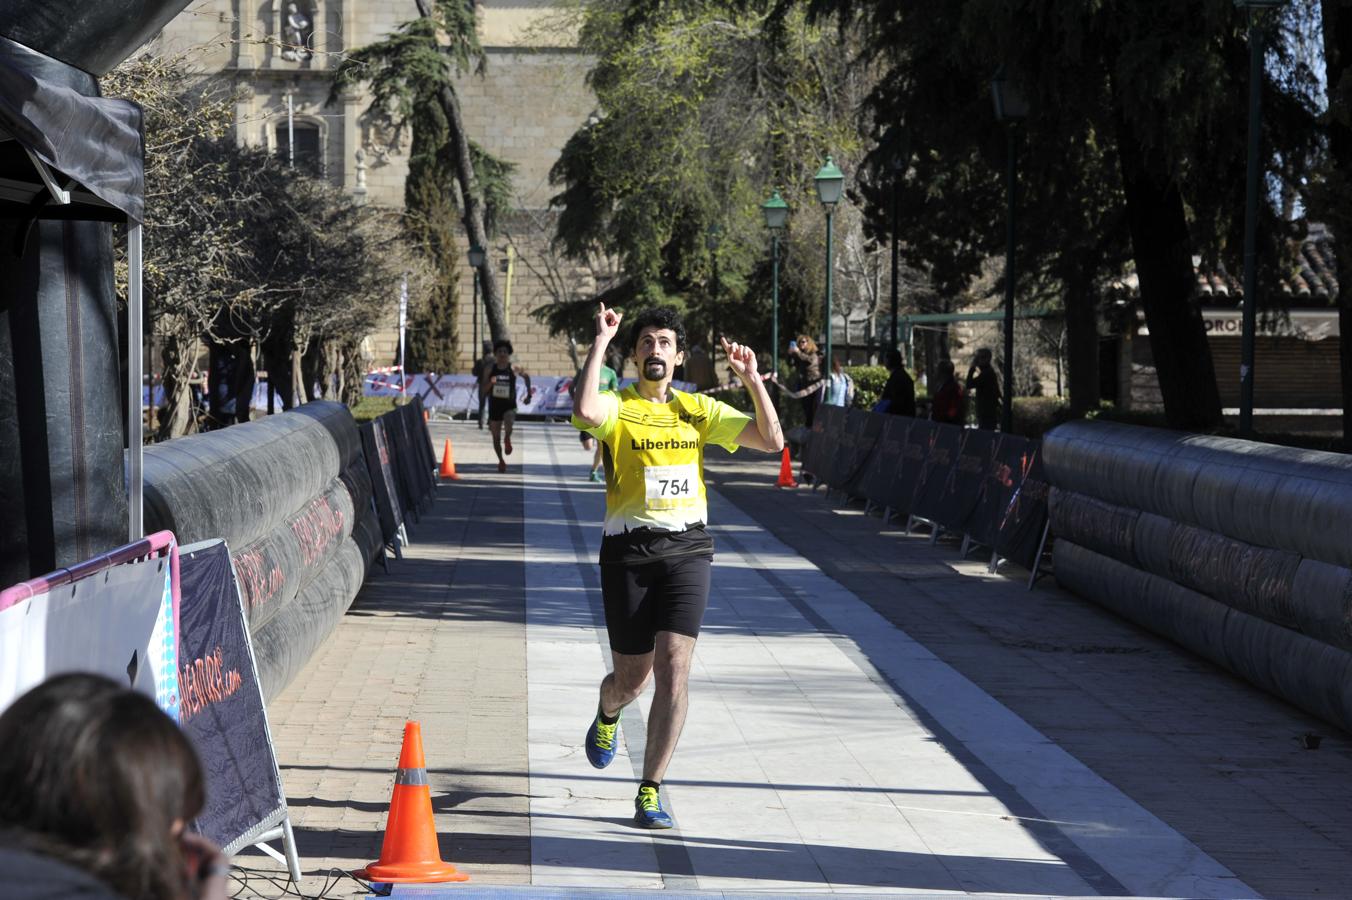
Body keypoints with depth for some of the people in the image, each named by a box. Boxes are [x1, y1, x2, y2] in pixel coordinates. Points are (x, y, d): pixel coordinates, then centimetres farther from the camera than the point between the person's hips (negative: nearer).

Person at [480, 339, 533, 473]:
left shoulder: (514, 369, -5)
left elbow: (526, 377, 16)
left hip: (509, 405, -2)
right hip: (494, 406, 2)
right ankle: (501, 460, 30)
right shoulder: (489, 369, -4)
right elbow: (482, 391, -4)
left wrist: (529, 394, 13)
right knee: (496, 437, 9)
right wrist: (490, 383, -23)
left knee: (508, 422, -36)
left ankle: (507, 439, -6)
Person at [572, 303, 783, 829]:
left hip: (686, 549, 2)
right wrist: (601, 342, -20)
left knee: (673, 669, -13)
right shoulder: (617, 407, -1)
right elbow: (586, 413, -27)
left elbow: (771, 440, 5)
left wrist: (752, 379, -6)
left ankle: (650, 792, -5)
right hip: (628, 552, -2)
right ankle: (606, 714, 47)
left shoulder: (699, 410, 10)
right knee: (632, 679, 8)